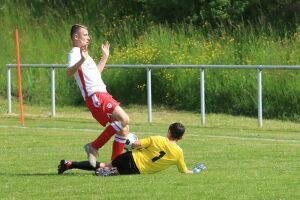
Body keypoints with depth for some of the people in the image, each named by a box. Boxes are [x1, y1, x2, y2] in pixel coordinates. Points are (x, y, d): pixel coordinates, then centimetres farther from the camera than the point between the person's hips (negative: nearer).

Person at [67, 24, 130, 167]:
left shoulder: (82, 53, 26)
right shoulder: (74, 53, -6)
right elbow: (69, 72, -26)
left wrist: (105, 56, 45)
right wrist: (82, 60, -42)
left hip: (102, 94, 10)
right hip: (94, 96, -10)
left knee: (123, 127, 7)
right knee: (123, 119, -23)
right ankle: (94, 147, -16)